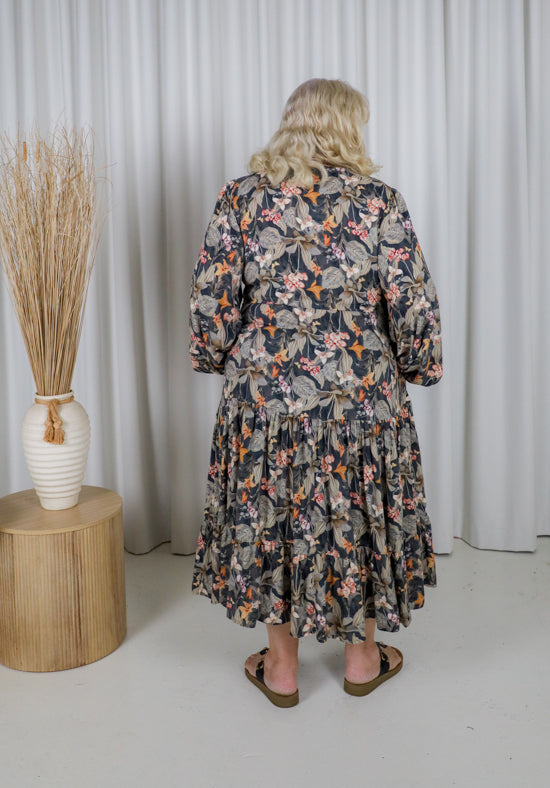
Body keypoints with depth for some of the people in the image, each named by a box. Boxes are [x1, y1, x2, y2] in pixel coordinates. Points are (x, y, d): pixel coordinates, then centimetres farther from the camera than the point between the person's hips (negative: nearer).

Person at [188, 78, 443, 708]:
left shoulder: (241, 197, -4)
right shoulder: (379, 201, -7)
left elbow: (211, 301, -2)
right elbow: (413, 306, -7)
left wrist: (215, 359, 15)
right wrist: (419, 366, 10)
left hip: (264, 394, 1)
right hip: (362, 395, 0)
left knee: (270, 517, 15)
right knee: (359, 516, 16)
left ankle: (281, 667, 29)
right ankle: (363, 659, 33)